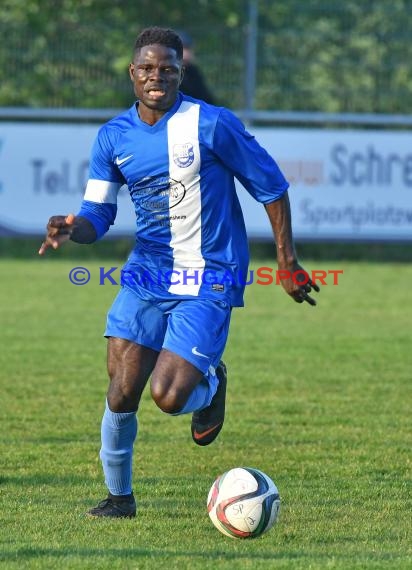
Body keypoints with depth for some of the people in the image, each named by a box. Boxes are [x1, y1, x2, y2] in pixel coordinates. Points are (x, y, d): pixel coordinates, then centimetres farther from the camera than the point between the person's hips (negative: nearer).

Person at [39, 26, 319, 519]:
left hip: (209, 281, -4)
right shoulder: (113, 137, 2)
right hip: (146, 274, 4)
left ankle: (210, 384, 20)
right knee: (122, 391, -6)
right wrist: (72, 229, -19)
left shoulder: (211, 125, -11)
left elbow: (271, 187, -3)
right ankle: (118, 495, 14)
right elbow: (98, 215, 5)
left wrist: (288, 262, -1)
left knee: (167, 397, -16)